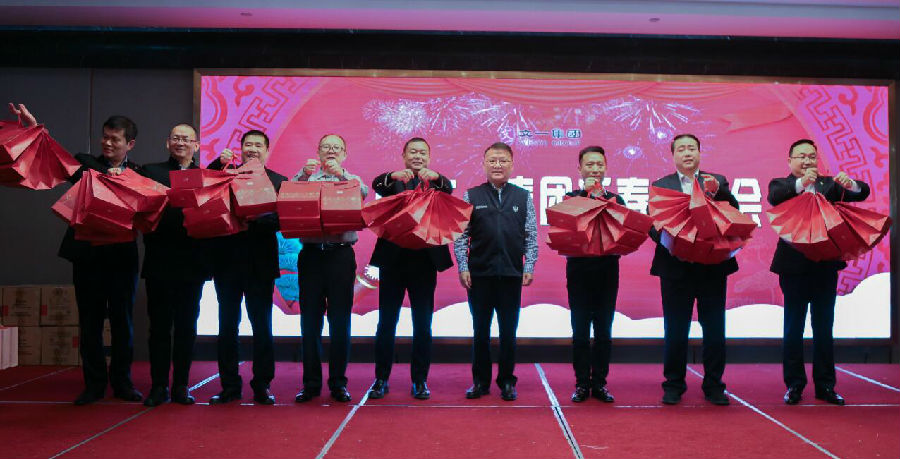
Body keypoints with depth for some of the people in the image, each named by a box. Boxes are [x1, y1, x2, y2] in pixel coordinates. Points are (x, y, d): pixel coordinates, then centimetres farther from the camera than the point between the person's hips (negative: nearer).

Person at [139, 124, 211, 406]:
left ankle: (181, 386, 14)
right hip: (160, 262, 0)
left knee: (187, 327, 6)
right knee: (159, 325, 4)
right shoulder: (151, 172, 11)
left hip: (192, 263, 0)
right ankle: (159, 386, 12)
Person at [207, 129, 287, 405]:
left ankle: (262, 385, 12)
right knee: (227, 324, 6)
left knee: (261, 324, 3)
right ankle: (230, 385, 15)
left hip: (261, 261, -1)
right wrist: (219, 162, -17)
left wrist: (252, 221, -21)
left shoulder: (277, 181, 6)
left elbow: (280, 219, -6)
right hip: (227, 258, 2)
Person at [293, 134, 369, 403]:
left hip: (341, 253, -1)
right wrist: (304, 174, -17)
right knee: (310, 320, 3)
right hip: (311, 253, 1)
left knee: (340, 321, 1)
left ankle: (338, 382, 10)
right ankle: (310, 383, 10)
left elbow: (364, 193, -10)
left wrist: (341, 174, -23)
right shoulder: (306, 178, 14)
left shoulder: (351, 180, 13)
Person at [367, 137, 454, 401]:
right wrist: (394, 176, -35)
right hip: (393, 258, 0)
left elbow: (449, 190, -11)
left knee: (423, 325, 5)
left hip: (425, 260, 0)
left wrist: (435, 177, -34)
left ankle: (420, 380, 14)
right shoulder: (392, 180, 9)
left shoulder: (435, 182, 11)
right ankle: (381, 378, 15)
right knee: (386, 323, 6)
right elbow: (376, 184, -13)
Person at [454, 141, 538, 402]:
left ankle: (507, 382, 19)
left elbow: (531, 236, 8)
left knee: (508, 331, 7)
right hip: (479, 274, 0)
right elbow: (461, 235, 3)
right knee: (481, 330, 7)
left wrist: (529, 268, 0)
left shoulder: (524, 198, 8)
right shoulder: (471, 197, 4)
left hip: (511, 274, 1)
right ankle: (480, 382, 18)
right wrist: (463, 267, -4)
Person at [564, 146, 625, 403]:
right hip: (579, 269, -2)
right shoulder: (571, 198, 6)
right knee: (580, 331, 3)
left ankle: (599, 383, 14)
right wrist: (586, 193, -12)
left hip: (607, 270, 2)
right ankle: (582, 383, 10)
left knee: (604, 331, 6)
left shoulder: (616, 200, 11)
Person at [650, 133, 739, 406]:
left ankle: (713, 385, 15)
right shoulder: (660, 186, 7)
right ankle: (674, 384, 15)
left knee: (714, 328, 5)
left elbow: (733, 214, -3)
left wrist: (718, 192, -19)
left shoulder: (717, 182, 11)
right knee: (675, 329, 4)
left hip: (713, 266, 1)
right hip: (676, 267, -1)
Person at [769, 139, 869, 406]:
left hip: (825, 266, 2)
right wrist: (800, 183, -36)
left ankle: (825, 386, 17)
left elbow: (862, 193, -3)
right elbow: (773, 197, -20)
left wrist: (851, 184, -25)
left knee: (824, 328, 9)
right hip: (794, 266, -2)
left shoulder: (829, 184, 9)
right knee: (793, 328, 5)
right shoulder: (781, 185, 2)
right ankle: (794, 385, 13)